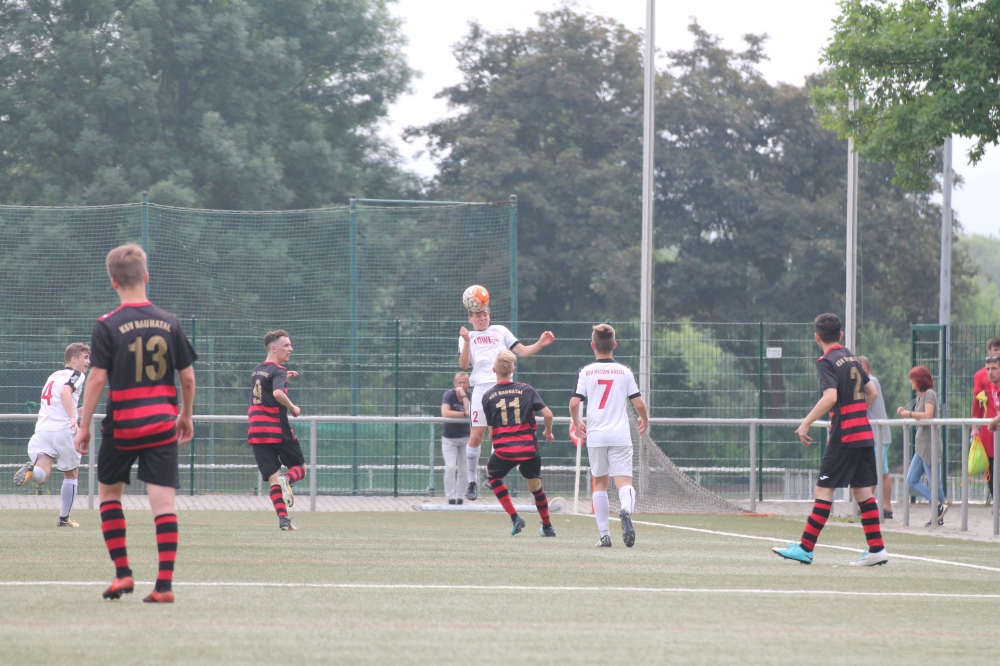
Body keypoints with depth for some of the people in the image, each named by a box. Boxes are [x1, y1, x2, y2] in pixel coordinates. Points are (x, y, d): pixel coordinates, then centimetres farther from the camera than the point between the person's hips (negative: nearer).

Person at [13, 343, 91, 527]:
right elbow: (65, 392, -21)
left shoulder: (53, 376, 24)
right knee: (71, 474, 16)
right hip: (63, 429, -5)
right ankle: (64, 518, 20)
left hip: (42, 429, 5)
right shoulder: (77, 375, 0)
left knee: (41, 475, -10)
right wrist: (73, 417, -32)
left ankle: (30, 470, -44)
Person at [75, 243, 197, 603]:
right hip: (162, 425, 2)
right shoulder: (169, 323, 2)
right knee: (163, 502, -1)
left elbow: (97, 379, -11)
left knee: (109, 492, 18)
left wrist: (84, 426, -3)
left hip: (122, 426, -2)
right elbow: (187, 376, 6)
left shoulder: (107, 327, -8)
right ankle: (165, 584, -8)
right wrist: (186, 416, 21)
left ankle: (122, 572, 11)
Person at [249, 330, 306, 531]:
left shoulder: (258, 370, 15)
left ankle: (283, 518, -14)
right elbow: (278, 393, -29)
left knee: (273, 478, 2)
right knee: (299, 468, 11)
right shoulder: (277, 371, -9)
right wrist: (292, 407, -14)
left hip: (256, 430, 6)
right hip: (278, 429, -6)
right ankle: (287, 480, -23)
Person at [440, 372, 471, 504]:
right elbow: (445, 413, -31)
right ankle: (451, 498, -10)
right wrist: (465, 414, -34)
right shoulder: (449, 395, -15)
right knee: (450, 467, -14)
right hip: (449, 438, -3)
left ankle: (459, 497, 13)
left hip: (465, 438, 3)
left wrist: (463, 395, -27)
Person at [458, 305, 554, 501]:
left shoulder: (500, 331, 19)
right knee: (476, 435, -7)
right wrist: (466, 341, -11)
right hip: (482, 388, -1)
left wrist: (540, 344, 0)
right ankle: (472, 481, 2)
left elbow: (522, 351, 17)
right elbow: (463, 365, 2)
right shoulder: (467, 337, 16)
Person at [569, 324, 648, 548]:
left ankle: (604, 535, 12)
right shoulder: (625, 372, 3)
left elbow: (574, 403, -6)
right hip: (620, 435, -1)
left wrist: (577, 423, 14)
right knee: (624, 481, -6)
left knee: (600, 483, 14)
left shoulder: (586, 372, 1)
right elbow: (639, 403, 1)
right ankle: (626, 509, -40)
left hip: (595, 435, 1)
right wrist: (644, 420, 23)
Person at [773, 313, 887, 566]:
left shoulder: (827, 362, -10)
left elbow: (830, 397, -23)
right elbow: (871, 392, 19)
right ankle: (876, 549, 5)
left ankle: (805, 548, -3)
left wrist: (806, 423, -19)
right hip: (864, 433, 7)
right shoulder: (852, 358, 13)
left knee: (824, 490, -4)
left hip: (843, 436, -7)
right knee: (862, 491, 8)